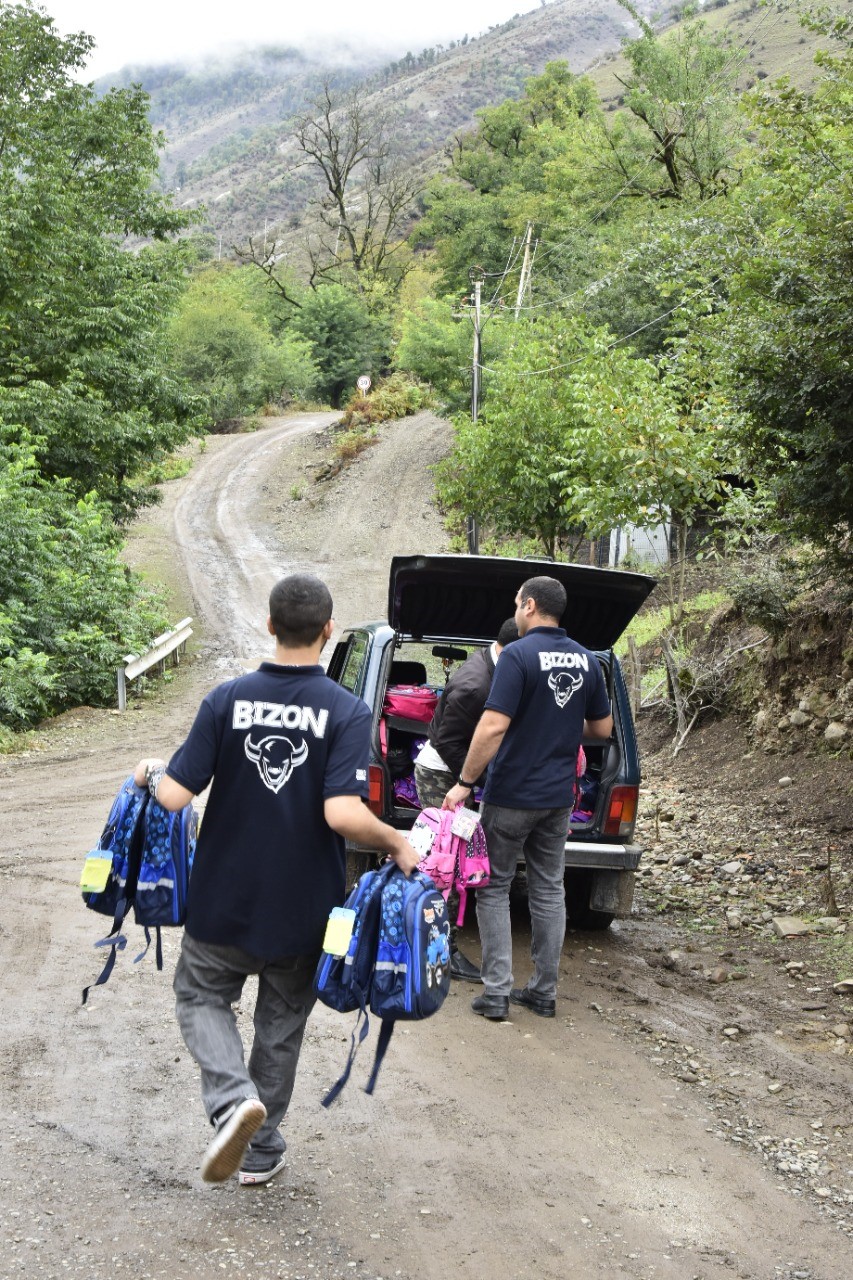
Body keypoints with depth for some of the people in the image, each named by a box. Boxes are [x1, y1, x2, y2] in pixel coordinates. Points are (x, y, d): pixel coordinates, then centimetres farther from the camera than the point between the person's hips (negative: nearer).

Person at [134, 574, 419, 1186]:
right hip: (304, 907, 0)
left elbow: (175, 796, -12)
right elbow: (343, 813, -26)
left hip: (224, 899, 0)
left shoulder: (228, 698, -11)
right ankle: (261, 1151, 28)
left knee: (202, 996, 20)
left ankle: (233, 1099, -6)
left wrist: (149, 772, 10)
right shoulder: (347, 712, -15)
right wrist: (399, 844, -9)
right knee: (282, 1022, 19)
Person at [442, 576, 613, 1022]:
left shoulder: (520, 655, -16)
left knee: (494, 889, 4)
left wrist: (464, 782, -17)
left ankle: (496, 993, 2)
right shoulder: (586, 660, 5)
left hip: (512, 795, -6)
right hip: (558, 797, 6)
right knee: (549, 891, 13)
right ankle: (544, 990, 18)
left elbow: (494, 725, -23)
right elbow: (602, 727, 12)